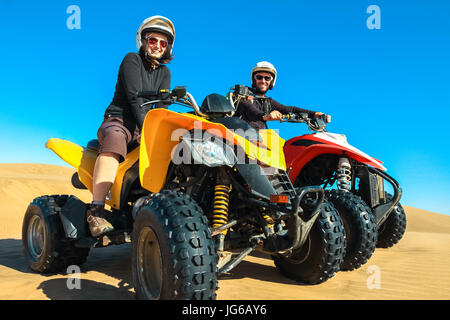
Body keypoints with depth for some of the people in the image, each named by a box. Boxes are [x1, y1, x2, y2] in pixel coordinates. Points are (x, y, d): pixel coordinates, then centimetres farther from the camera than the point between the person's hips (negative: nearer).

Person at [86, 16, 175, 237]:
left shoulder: (164, 73, 17)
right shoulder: (132, 60, 2)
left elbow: (161, 105, 3)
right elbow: (134, 97, -13)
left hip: (147, 125, 6)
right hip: (118, 120, -5)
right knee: (115, 139, -39)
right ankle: (96, 210, -46)